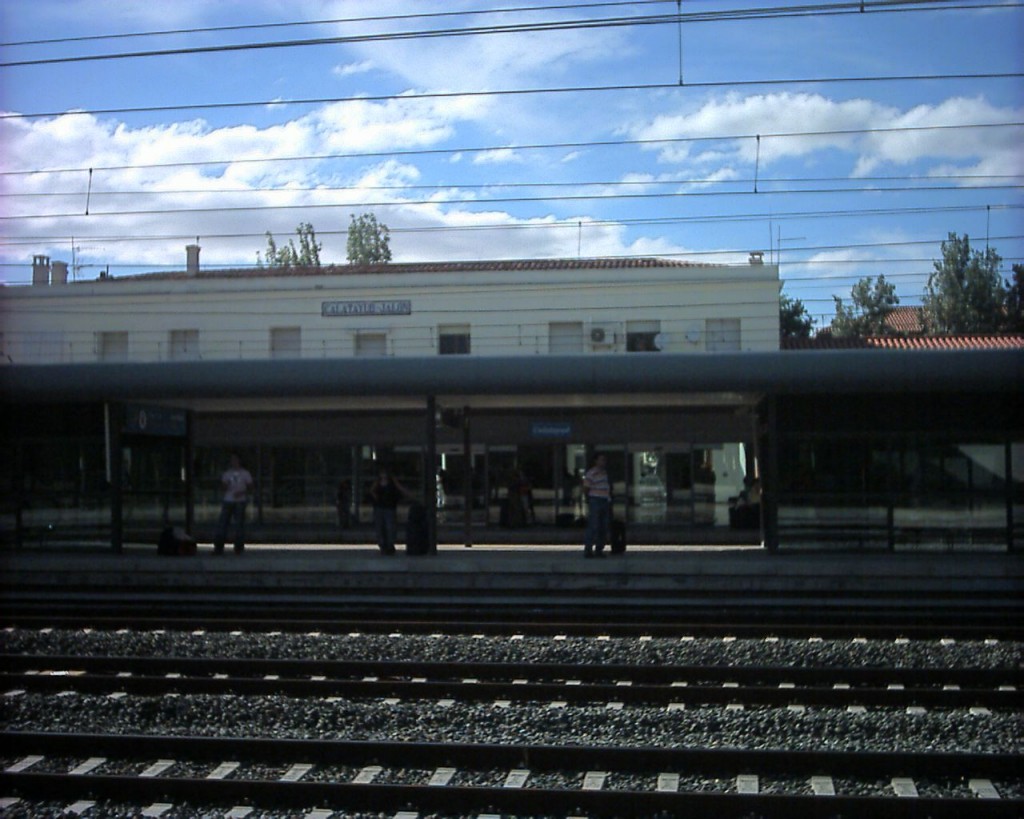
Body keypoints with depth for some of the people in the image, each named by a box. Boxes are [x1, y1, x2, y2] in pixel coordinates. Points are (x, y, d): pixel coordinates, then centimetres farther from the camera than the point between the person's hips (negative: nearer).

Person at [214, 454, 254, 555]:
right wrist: (225, 485, -8)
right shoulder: (227, 473, 15)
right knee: (222, 523, -6)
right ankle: (218, 547, -5)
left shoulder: (245, 473, 8)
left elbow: (250, 488, 5)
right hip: (228, 501, 2)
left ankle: (239, 547, 1)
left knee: (239, 524, -6)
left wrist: (241, 492, -13)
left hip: (240, 502, -2)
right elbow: (222, 488, 15)